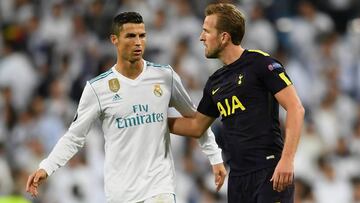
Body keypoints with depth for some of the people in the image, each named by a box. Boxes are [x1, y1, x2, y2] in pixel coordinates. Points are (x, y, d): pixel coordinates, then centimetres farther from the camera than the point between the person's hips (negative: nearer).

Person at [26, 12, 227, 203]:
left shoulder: (165, 76, 2)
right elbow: (74, 136, 2)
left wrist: (215, 157, 12)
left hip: (159, 184, 0)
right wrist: (45, 168, -9)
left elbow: (195, 118, 14)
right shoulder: (97, 88, -3)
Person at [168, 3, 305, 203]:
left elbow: (295, 108, -11)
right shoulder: (215, 82, 17)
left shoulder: (260, 63, -6)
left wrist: (287, 160, -19)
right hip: (237, 177, 8)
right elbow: (196, 126, 30)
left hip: (270, 172, -7)